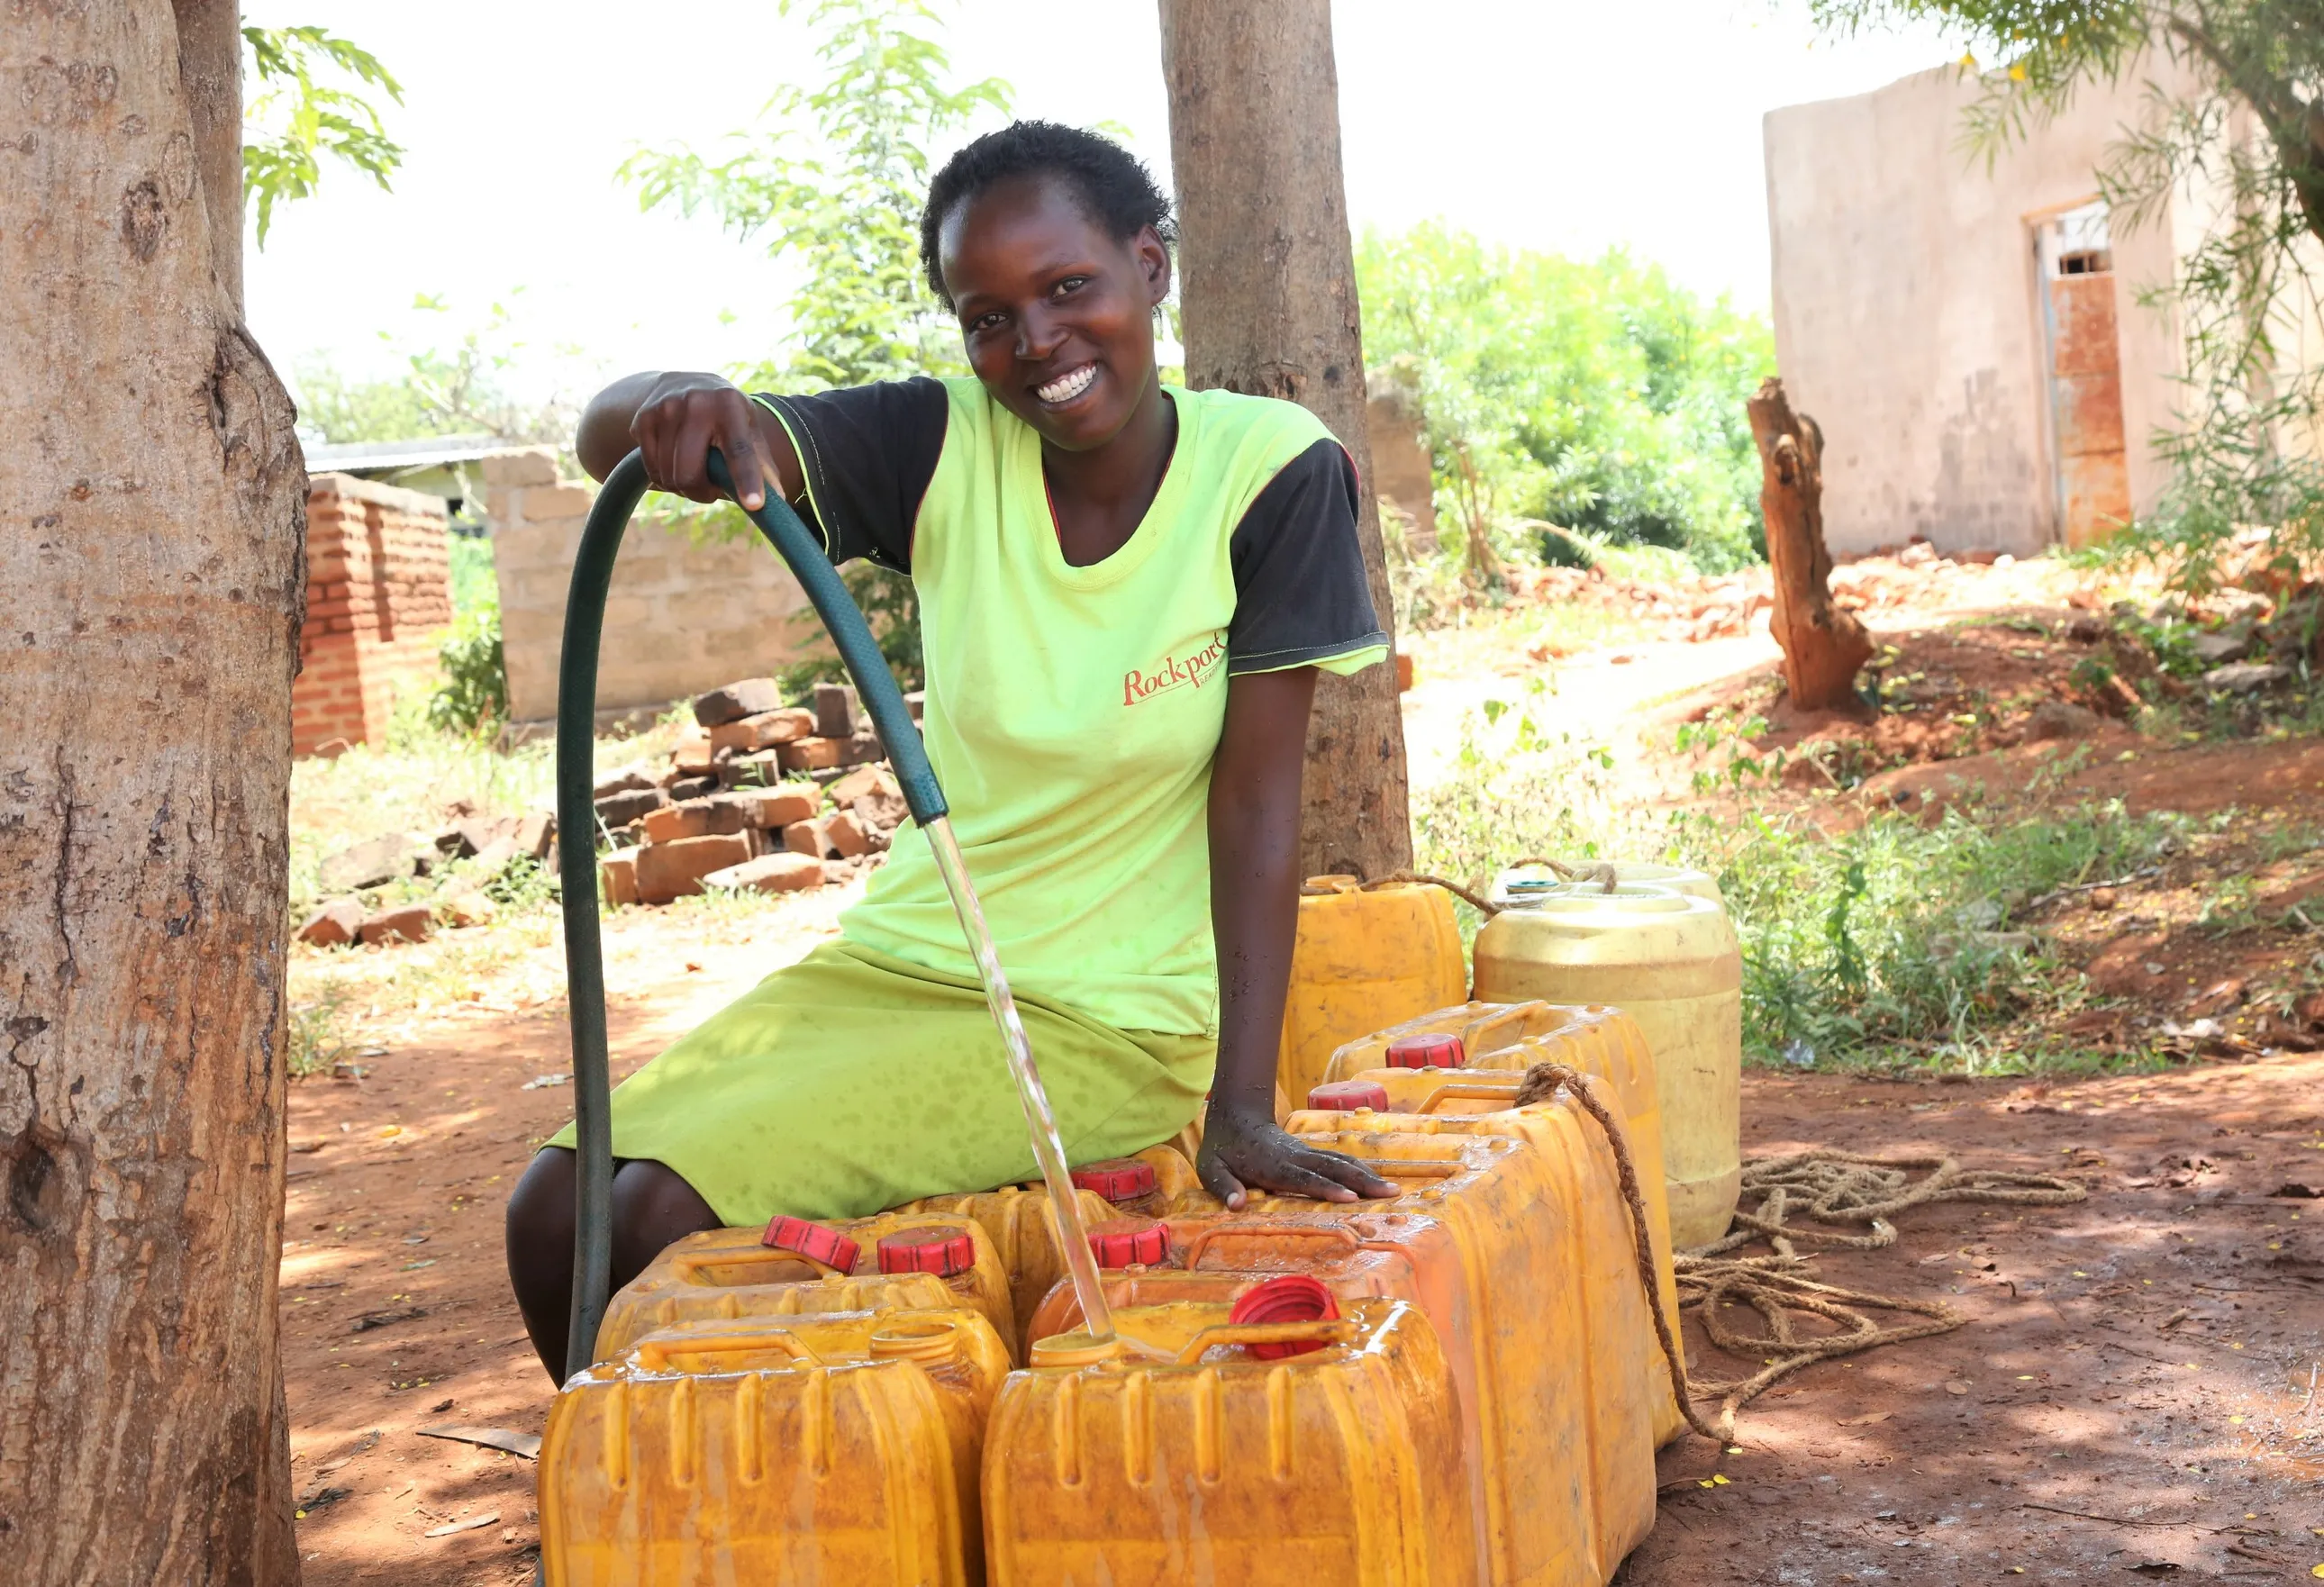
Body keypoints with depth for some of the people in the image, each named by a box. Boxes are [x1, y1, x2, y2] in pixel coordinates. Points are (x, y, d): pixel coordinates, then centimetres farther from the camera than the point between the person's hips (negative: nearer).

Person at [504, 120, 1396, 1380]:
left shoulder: (1268, 470, -12)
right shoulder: (945, 449, -4)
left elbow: (1256, 804, -14)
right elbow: (607, 436, -13)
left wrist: (1240, 1107, -20)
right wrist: (679, 408, -38)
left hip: (1106, 1024, -4)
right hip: (898, 962, 5)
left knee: (670, 1218, -20)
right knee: (555, 1212, -9)